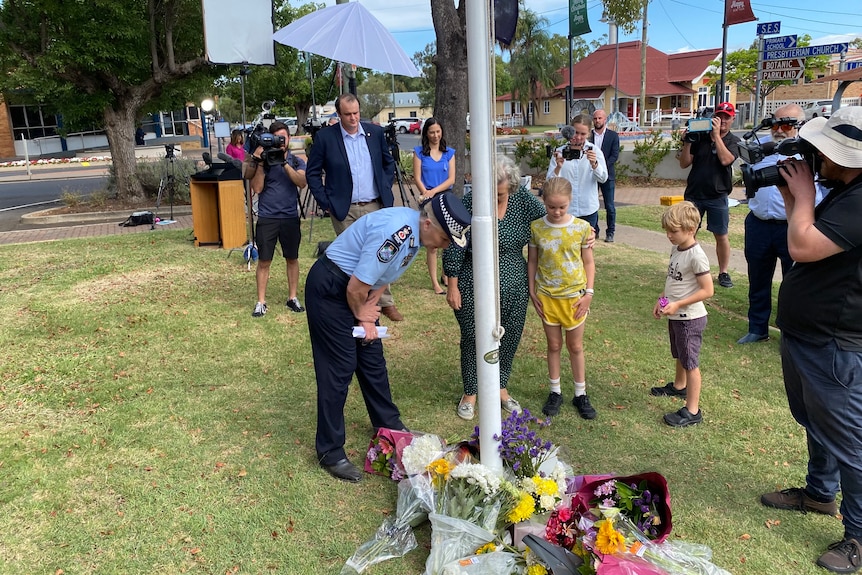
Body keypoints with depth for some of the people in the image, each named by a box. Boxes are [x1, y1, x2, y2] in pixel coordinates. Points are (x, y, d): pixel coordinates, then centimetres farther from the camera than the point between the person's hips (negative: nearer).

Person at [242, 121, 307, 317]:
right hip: (266, 218, -1)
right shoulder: (264, 160, 3)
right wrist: (260, 162, -13)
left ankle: (292, 298, 20)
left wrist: (284, 162, -20)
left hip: (290, 217, 1)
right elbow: (257, 188, -7)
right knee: (264, 261, 1)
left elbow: (302, 182, -13)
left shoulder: (297, 161, 6)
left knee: (292, 258, 9)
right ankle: (261, 302, 9)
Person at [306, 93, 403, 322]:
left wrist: (386, 191, 7)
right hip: (344, 210, -2)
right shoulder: (325, 137, -5)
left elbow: (389, 164, 17)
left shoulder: (375, 132, 4)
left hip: (375, 206, 2)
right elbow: (313, 173, 1)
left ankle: (386, 302, 17)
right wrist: (325, 202, -4)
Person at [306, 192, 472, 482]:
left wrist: (368, 316, -1)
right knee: (340, 367, -5)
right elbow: (356, 287, -27)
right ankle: (330, 452, 7)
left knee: (372, 358, 16)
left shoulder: (416, 232, -2)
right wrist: (361, 315, -6)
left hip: (356, 289, 9)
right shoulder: (395, 233, -32)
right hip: (329, 288, -9)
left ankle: (388, 425, 34)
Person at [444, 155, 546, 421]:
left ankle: (501, 387, 36)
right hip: (473, 288, -3)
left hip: (513, 288, 3)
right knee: (473, 338, 7)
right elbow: (454, 247, -10)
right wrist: (452, 286, -8)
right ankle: (470, 392, 27)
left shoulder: (524, 201, -7)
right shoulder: (468, 203, -15)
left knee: (510, 338, 13)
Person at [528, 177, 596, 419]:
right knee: (554, 345, 13)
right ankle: (555, 392, 29)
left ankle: (581, 394, 27)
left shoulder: (581, 227, -9)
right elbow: (532, 261, 2)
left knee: (575, 346, 12)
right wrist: (532, 292, -1)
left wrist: (588, 293, -6)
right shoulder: (536, 228, -7)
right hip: (547, 296, 1)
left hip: (574, 296, -1)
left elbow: (588, 262, -1)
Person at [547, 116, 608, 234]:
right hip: (565, 210, -1)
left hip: (589, 210, 1)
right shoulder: (559, 152, 0)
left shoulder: (594, 151, 2)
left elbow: (603, 178, -8)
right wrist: (558, 167, -25)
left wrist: (594, 164, -26)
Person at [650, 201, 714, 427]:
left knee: (690, 362, 0)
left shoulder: (696, 256, -23)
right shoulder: (676, 249, 4)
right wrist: (661, 300, 5)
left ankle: (692, 411, 10)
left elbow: (707, 290, -23)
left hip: (690, 318, -9)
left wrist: (677, 304, -25)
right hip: (675, 316, 9)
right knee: (679, 356, 28)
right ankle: (678, 386, 50)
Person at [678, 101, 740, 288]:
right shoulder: (700, 138, 3)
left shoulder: (733, 141, 1)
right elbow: (684, 164, 1)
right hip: (693, 194, 1)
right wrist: (687, 143, -12)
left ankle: (723, 273, 15)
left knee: (721, 236, 4)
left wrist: (717, 135, -18)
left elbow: (725, 159, -20)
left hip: (717, 196, -1)